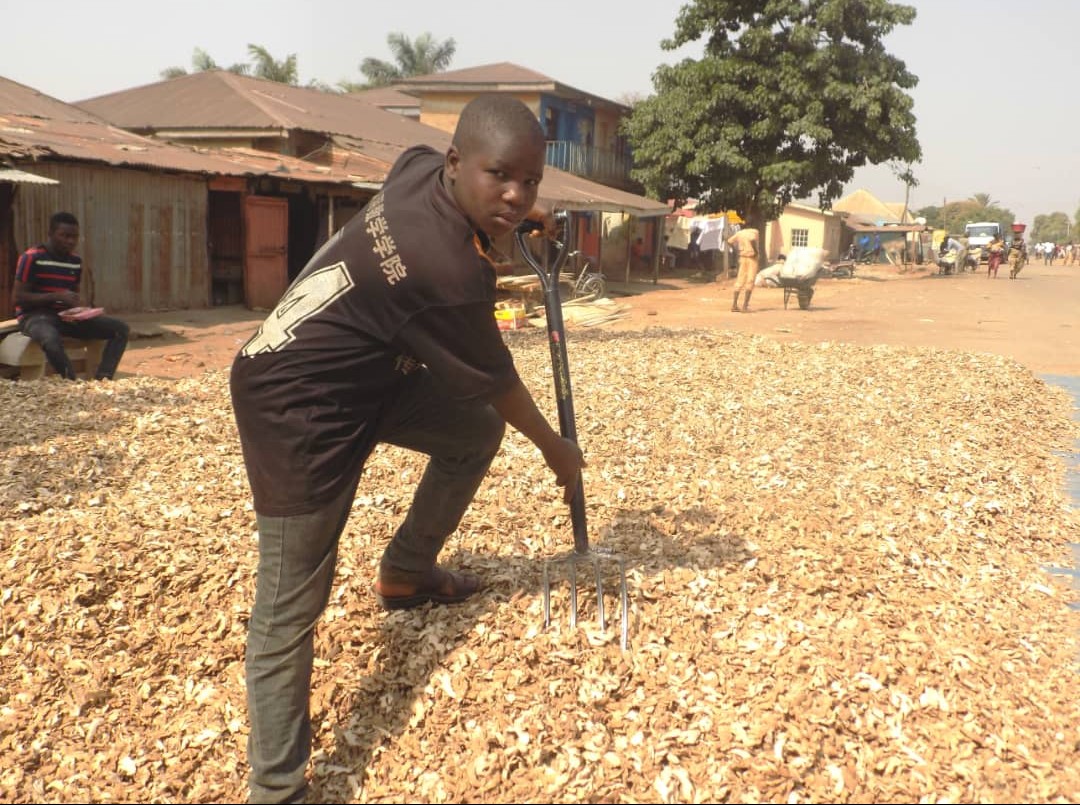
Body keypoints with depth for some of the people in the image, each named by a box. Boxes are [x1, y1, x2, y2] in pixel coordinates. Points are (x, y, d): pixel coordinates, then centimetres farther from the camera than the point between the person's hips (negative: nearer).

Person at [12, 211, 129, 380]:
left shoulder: (76, 262, 10)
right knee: (51, 340, -43)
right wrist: (57, 296, -20)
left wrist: (77, 308, -4)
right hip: (35, 315, -6)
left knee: (121, 328, -10)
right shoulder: (32, 258, -8)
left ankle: (102, 380, -23)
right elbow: (17, 297, -11)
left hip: (67, 316, 6)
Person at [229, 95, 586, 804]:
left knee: (477, 429, 18)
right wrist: (556, 449, 7)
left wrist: (518, 217, 24)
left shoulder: (421, 166, -7)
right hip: (297, 404, -10)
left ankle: (406, 574, 35)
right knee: (292, 605, -10)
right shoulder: (450, 271, -29)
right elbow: (497, 382, -12)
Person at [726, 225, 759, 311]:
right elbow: (752, 239, -30)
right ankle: (745, 305, -9)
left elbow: (729, 241, 6)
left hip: (742, 258, 5)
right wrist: (755, 250, -17)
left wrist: (738, 249, 10)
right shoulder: (754, 232, -10)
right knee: (750, 281, -3)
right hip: (752, 258, -5)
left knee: (740, 280, 9)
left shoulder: (739, 233, 6)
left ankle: (734, 304, 5)